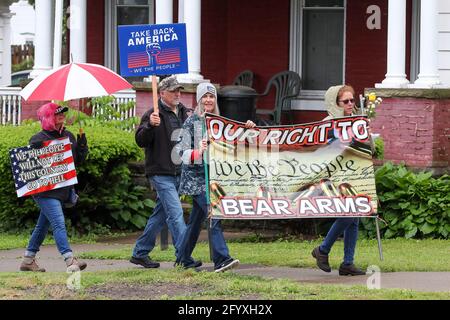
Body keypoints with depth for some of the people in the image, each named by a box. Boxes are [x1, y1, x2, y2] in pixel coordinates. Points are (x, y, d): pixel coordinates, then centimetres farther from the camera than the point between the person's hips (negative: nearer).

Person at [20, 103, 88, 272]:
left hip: (63, 190, 8)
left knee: (43, 225, 15)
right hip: (46, 191, -8)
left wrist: (82, 145, 0)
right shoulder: (39, 139, -9)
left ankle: (28, 260, 25)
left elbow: (78, 160, 17)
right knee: (58, 223, -17)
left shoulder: (68, 136, 12)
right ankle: (70, 260, -25)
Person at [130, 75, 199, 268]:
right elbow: (140, 141, -16)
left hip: (178, 173, 8)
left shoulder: (184, 113, 14)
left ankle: (140, 253, 23)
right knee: (175, 213, -14)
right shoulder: (154, 115, -8)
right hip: (161, 174, -8)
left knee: (160, 215, 13)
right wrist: (150, 125, -33)